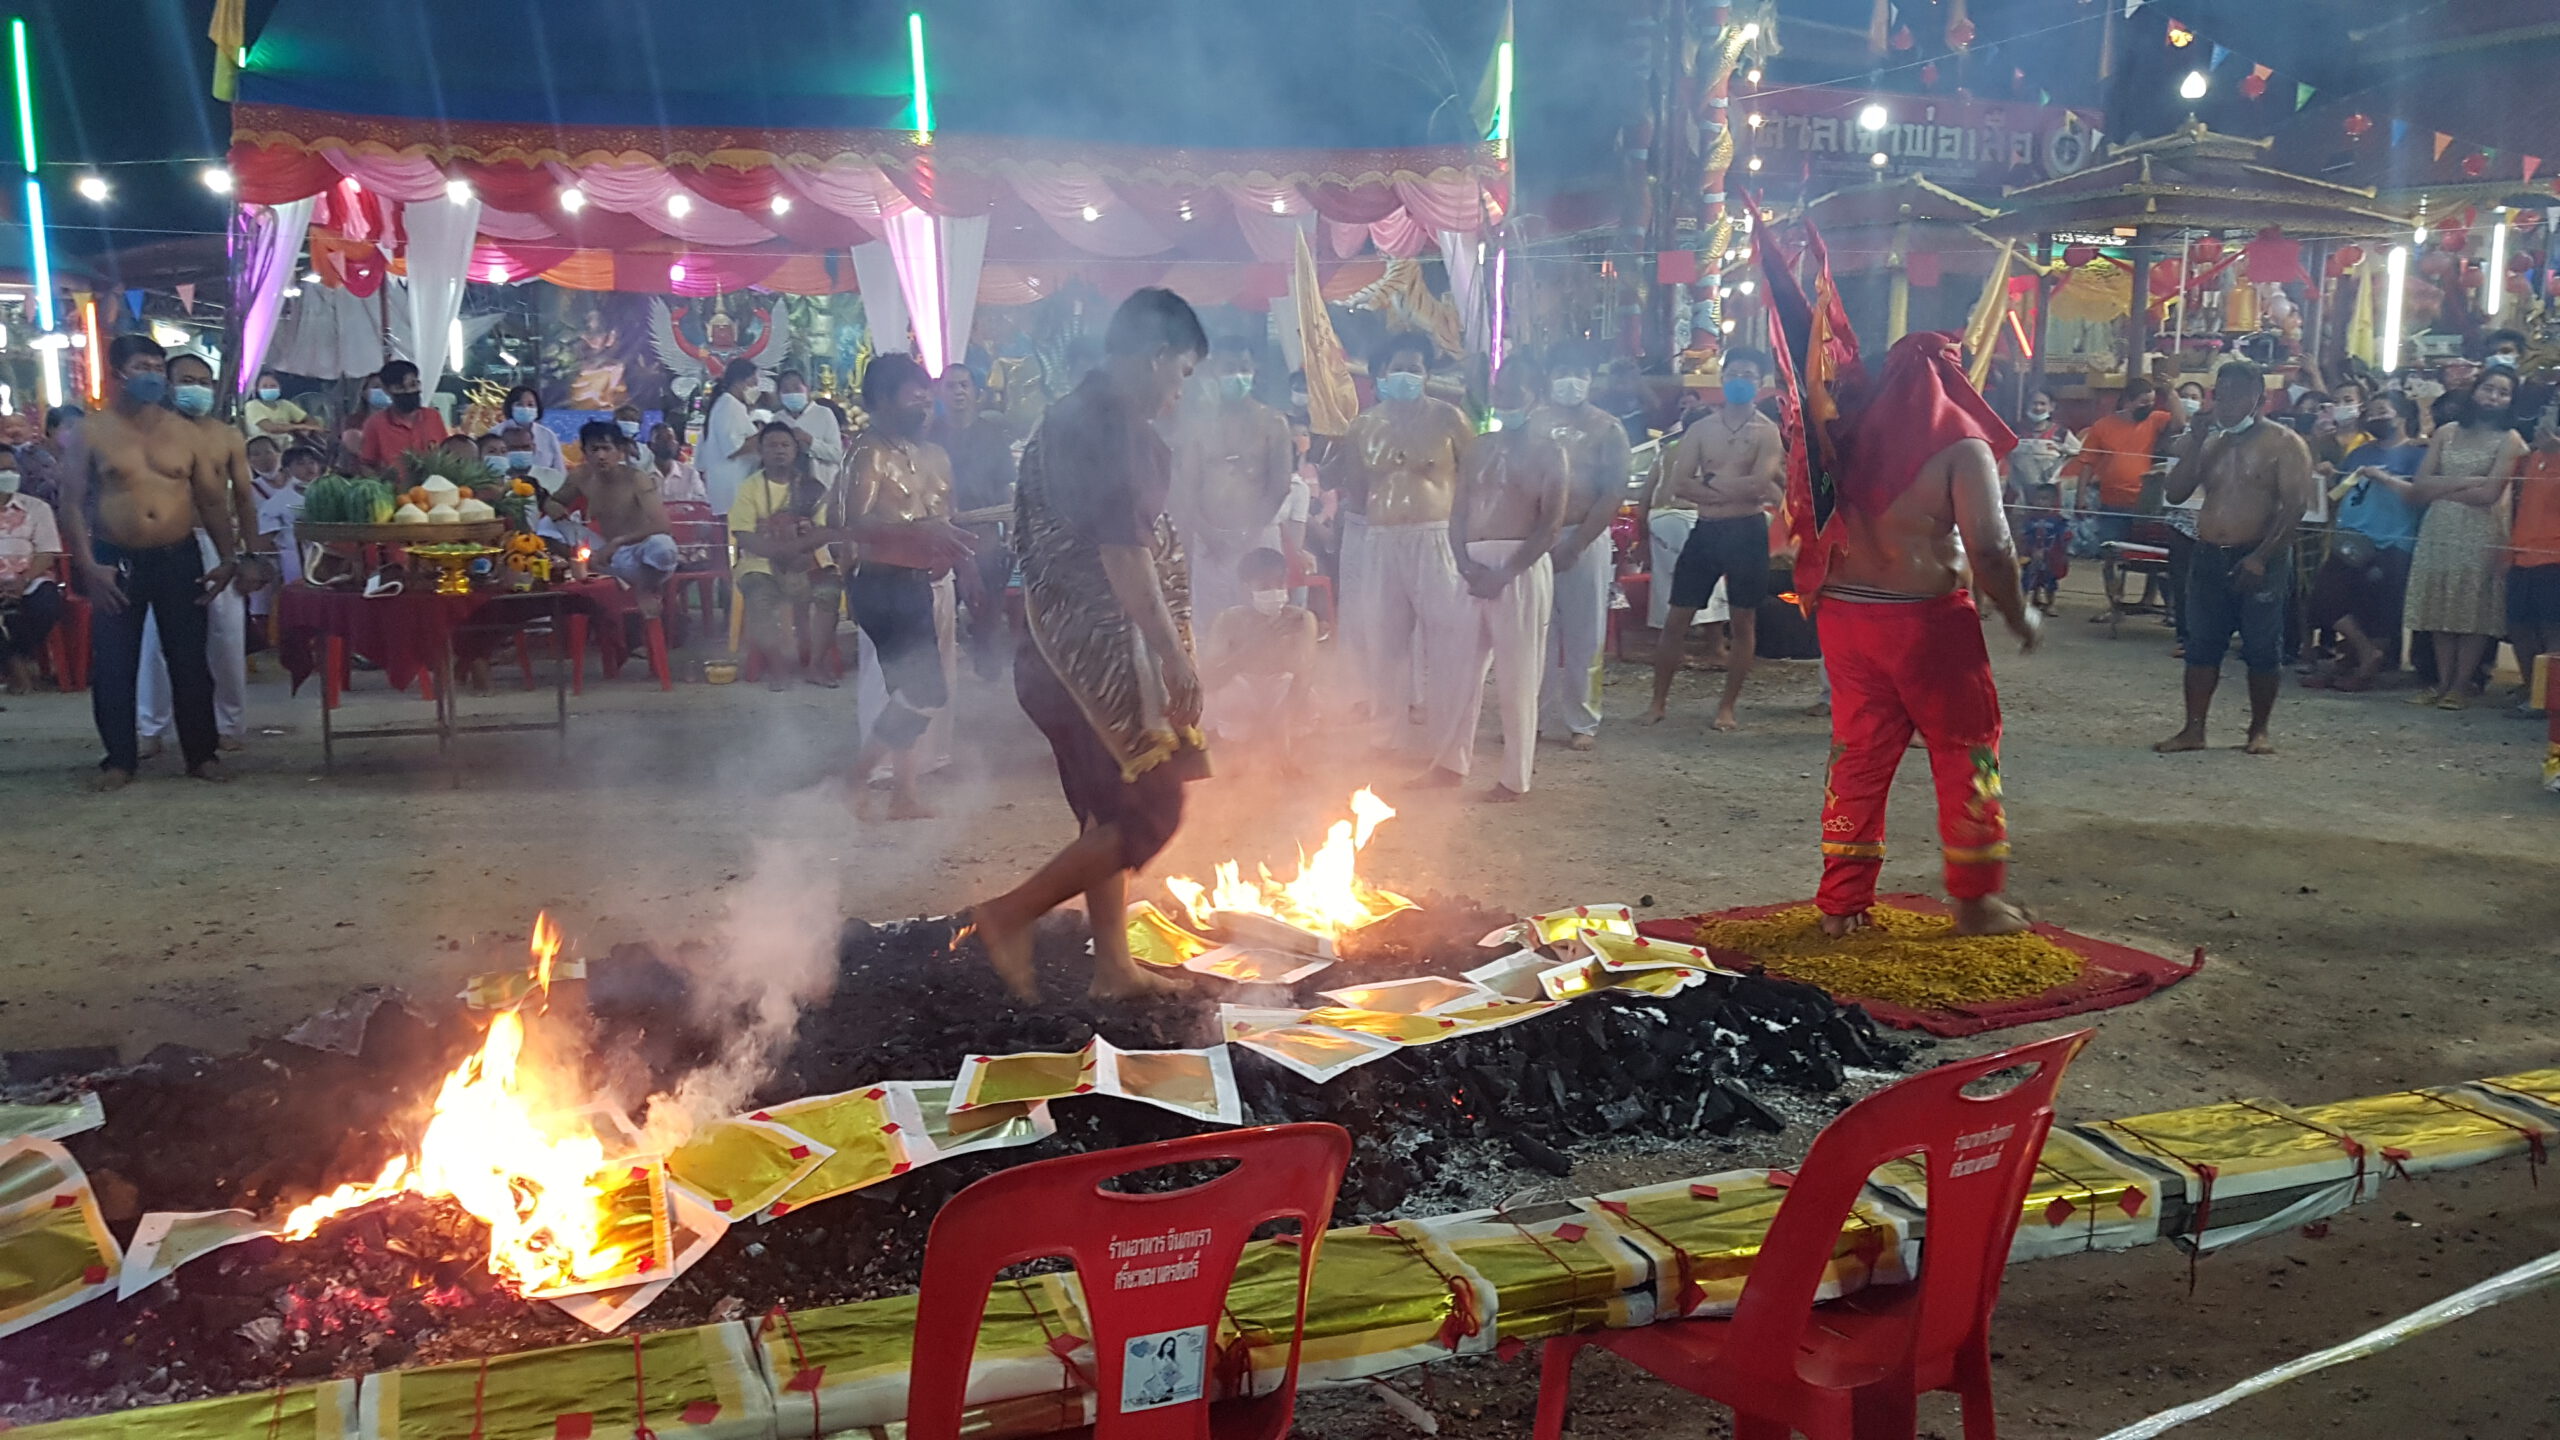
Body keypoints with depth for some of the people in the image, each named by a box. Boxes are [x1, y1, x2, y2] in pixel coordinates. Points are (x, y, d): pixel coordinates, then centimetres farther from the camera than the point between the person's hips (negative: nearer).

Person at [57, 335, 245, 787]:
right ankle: (119, 759, 11)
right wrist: (87, 565, -12)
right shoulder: (90, 432, 0)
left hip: (179, 559, 2)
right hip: (116, 562, -2)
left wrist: (228, 557, 1)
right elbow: (72, 503, -3)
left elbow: (212, 500, 9)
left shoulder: (182, 431, 7)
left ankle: (201, 754, 14)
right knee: (113, 665, 1)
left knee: (190, 662, 5)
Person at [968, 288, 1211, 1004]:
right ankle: (1011, 915, -3)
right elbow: (1124, 550, -22)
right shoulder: (1116, 424, -15)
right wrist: (1173, 654, -20)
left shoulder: (1067, 415, 16)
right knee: (1151, 813, -5)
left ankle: (1113, 965, 21)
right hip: (1099, 645, -11)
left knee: (1107, 813, 15)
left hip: (1062, 643, 11)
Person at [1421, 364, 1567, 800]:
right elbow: (1458, 515, 10)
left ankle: (1515, 778, 7)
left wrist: (1506, 573, -16)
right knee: (1452, 670, 7)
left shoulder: (1548, 450, 0)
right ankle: (1451, 763, 20)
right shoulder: (1480, 449, 15)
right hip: (1474, 568, 6)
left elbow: (1552, 524, -9)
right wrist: (1466, 566, -7)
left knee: (1517, 678, -2)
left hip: (1522, 568, -5)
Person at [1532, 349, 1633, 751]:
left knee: (1582, 638, 2)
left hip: (1586, 540, -2)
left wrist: (1574, 545, -12)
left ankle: (1583, 722, 11)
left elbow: (1614, 494, -7)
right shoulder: (1531, 422, 7)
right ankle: (1532, 717, 14)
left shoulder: (1607, 428, 0)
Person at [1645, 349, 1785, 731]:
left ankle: (1728, 707, 14)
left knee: (1743, 622, 4)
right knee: (1677, 619, 2)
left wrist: (1712, 482, -8)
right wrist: (1737, 489, -11)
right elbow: (1678, 485, -4)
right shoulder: (1700, 430, 7)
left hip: (1746, 531, -3)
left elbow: (1760, 484, -17)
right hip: (1705, 529, 3)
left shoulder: (1767, 432, -2)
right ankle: (1659, 702, 12)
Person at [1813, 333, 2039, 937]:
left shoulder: (1855, 434, 3)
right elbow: (1989, 549, -15)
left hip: (1844, 611, 5)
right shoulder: (1962, 446, -11)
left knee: (1859, 752, 12)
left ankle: (1841, 902, 16)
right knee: (1966, 750, 10)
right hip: (1926, 620, -5)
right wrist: (2019, 616, -2)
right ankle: (1975, 900, 16)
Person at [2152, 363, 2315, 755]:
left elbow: (2295, 506, -12)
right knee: (2201, 646, 4)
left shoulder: (2283, 443, -5)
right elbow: (2176, 493, 4)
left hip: (2260, 560, -5)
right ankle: (2193, 729, 9)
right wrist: (2196, 441, -4)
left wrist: (2261, 557, -20)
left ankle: (2259, 730, 13)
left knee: (2262, 649, 1)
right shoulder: (2209, 441, 13)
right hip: (2209, 557, 5)